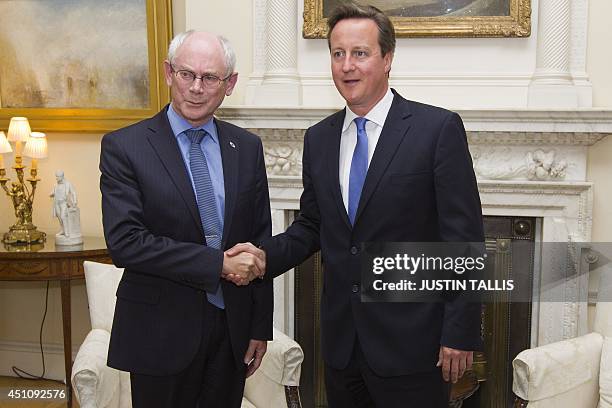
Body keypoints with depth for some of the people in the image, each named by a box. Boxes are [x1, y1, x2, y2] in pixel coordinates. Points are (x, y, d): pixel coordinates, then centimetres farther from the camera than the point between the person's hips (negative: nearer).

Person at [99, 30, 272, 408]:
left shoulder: (247, 147, 4)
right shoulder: (124, 147, -8)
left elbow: (260, 241, 7)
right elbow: (125, 242, -17)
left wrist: (261, 327, 6)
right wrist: (217, 263, -19)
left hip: (232, 327, 4)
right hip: (161, 330, -3)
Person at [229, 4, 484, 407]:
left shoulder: (439, 128, -10)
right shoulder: (318, 138, 7)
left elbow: (464, 238, -11)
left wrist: (460, 333, -13)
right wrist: (266, 254, -5)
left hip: (411, 342, -4)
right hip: (341, 341, 5)